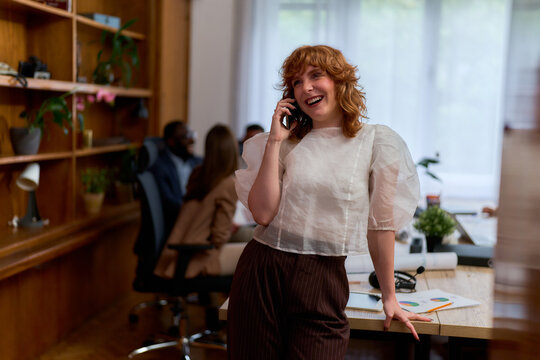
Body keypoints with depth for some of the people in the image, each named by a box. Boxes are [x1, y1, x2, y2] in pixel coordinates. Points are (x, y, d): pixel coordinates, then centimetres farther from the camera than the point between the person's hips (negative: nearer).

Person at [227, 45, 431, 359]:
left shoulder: (377, 141, 0)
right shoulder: (287, 142, 7)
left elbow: (381, 224, 2)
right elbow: (263, 213, -6)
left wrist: (389, 298, 7)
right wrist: (274, 141, -5)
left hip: (323, 280, -2)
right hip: (262, 271, 2)